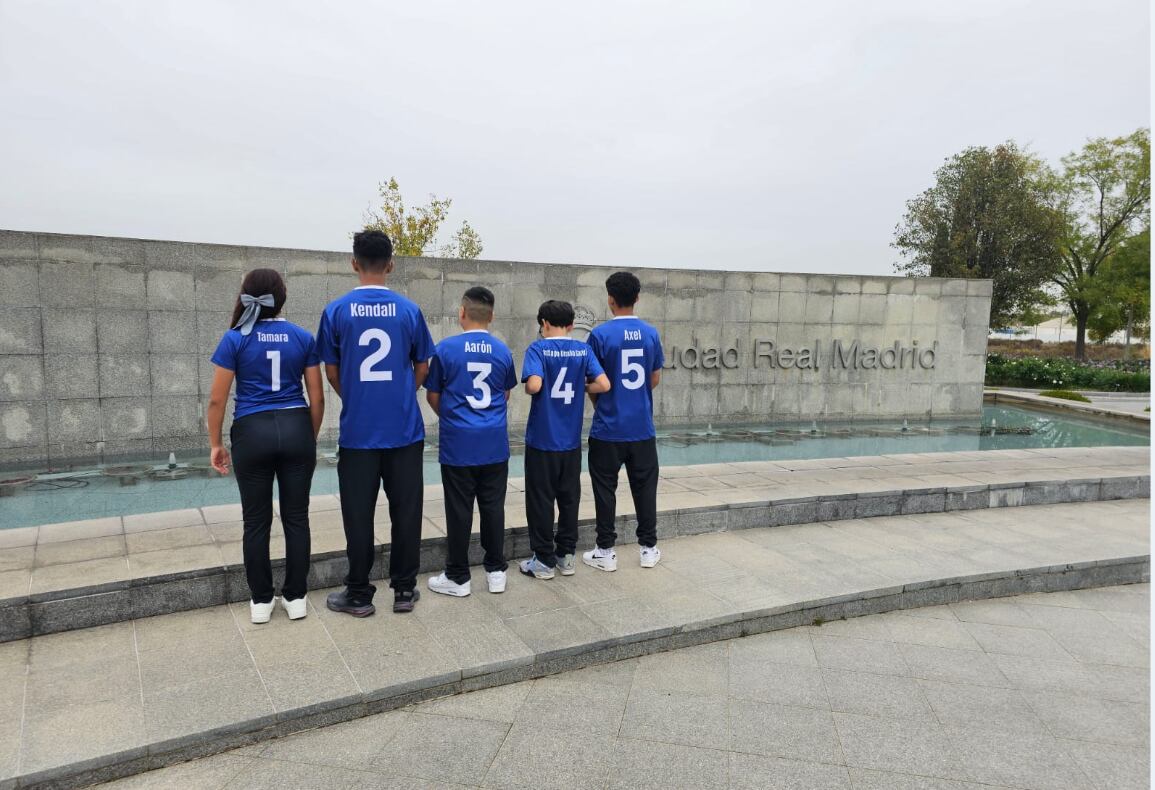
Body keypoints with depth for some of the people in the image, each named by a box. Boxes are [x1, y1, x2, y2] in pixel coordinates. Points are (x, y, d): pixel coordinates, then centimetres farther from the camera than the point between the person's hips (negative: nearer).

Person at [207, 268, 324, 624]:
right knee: (296, 518, 9)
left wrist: (215, 444, 8)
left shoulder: (235, 339, -2)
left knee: (257, 521, 9)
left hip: (252, 433, -1)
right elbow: (317, 398, 3)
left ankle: (261, 601, 18)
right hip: (296, 430, 1)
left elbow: (217, 399, -3)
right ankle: (295, 598, 17)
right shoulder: (303, 338, 3)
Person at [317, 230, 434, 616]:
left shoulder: (336, 311, -4)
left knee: (358, 514, 8)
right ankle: (404, 590, 20)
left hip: (357, 431, -1)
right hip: (405, 429, 1)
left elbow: (332, 372, 3)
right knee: (405, 511, 10)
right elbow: (422, 368, 7)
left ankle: (359, 595, 18)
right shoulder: (409, 310, -2)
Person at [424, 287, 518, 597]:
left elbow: (433, 397, 2)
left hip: (458, 443, -3)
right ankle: (496, 571, 20)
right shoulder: (503, 351, 2)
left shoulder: (446, 348, -7)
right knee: (493, 506, 11)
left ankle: (458, 577, 14)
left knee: (459, 510, 4)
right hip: (495, 443, 3)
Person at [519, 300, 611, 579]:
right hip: (571, 441, 4)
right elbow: (604, 384, -7)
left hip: (542, 441, -3)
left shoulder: (538, 348, -9)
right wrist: (580, 386, 9)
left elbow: (534, 385, -24)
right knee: (569, 498, 14)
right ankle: (566, 555, 22)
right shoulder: (583, 350, 1)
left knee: (541, 500, 7)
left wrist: (529, 387, -2)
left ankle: (544, 560, 14)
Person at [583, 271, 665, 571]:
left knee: (605, 489, 7)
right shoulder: (651, 334, 1)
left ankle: (605, 552, 13)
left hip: (608, 428, -3)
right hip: (642, 428, 3)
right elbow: (655, 380, 9)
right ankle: (648, 548, 21)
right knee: (645, 488, 13)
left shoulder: (600, 335, -10)